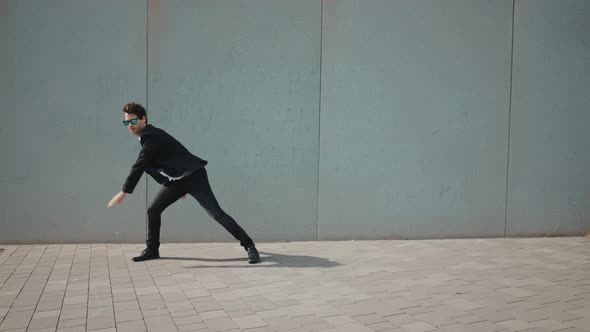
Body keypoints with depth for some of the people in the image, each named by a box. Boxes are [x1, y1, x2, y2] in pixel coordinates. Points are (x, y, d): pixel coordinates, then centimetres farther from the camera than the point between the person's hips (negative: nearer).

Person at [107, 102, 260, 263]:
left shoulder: (151, 137, -16)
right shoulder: (149, 136, 14)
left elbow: (139, 166, -21)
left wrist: (124, 192, -18)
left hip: (193, 177, -9)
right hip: (177, 180, 10)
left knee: (216, 213, -14)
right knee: (153, 210, 3)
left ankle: (249, 246, -10)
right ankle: (152, 249, 17)